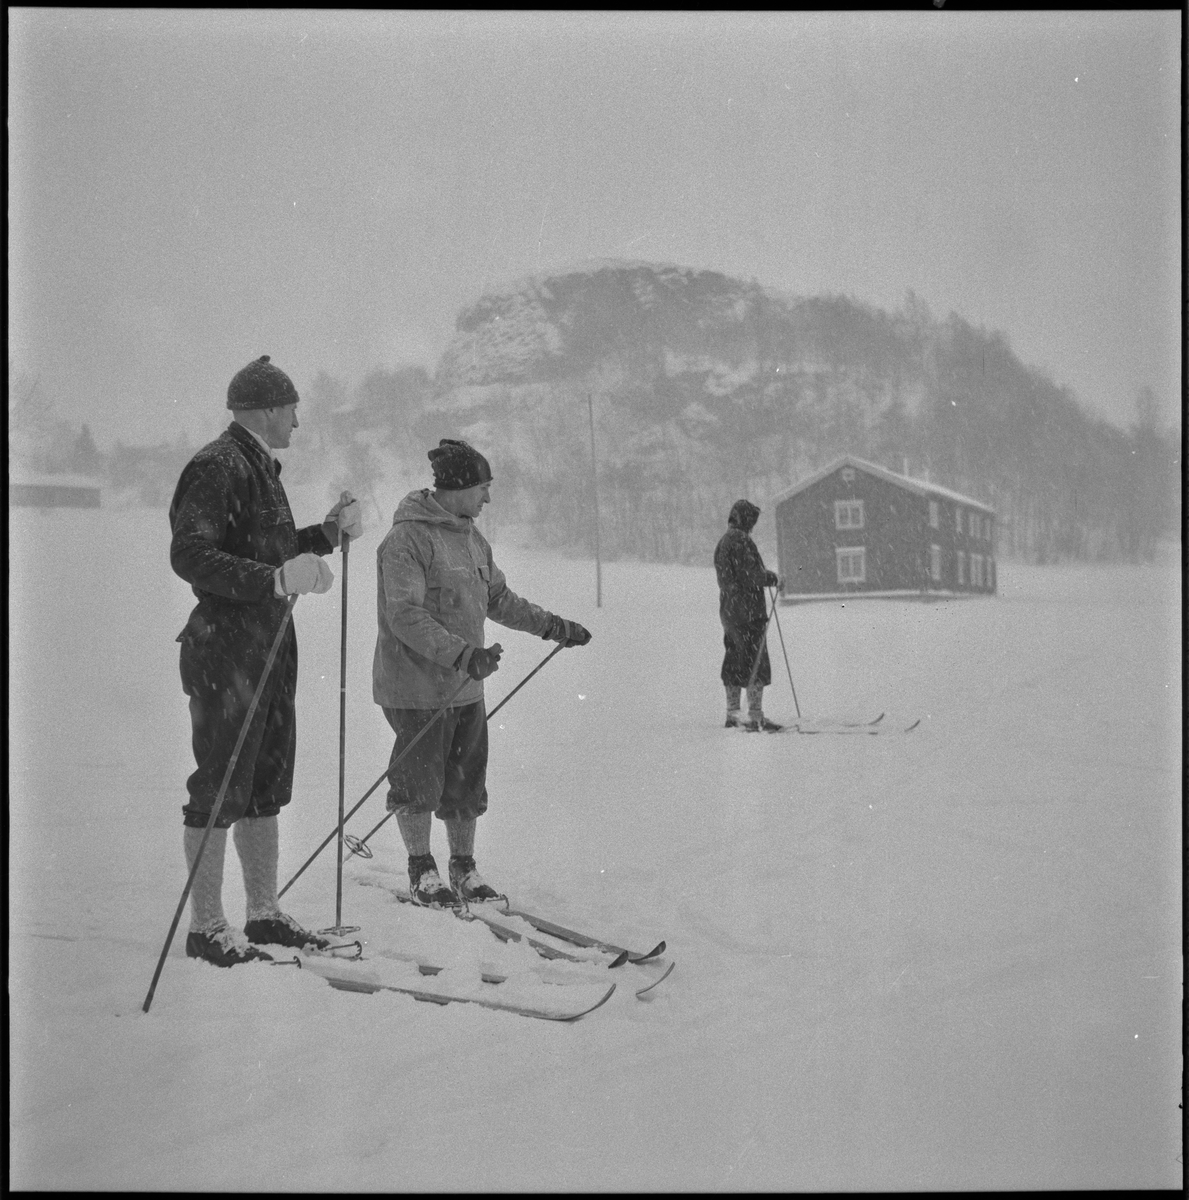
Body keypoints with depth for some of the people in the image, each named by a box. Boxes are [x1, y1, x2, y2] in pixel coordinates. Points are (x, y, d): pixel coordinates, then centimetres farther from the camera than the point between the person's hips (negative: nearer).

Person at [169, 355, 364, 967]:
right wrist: (276, 579, -32)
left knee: (267, 787, 14)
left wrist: (330, 530, 18)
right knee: (221, 789, -4)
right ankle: (206, 926, 6)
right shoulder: (218, 467, -13)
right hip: (225, 647, -10)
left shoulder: (260, 467, 18)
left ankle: (264, 913, 24)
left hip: (270, 643, 10)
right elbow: (189, 555, -23)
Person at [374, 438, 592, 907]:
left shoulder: (472, 538, 12)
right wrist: (463, 654, -30)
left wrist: (552, 625, 20)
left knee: (467, 786, 12)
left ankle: (464, 869, 26)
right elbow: (405, 617, -22)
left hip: (467, 687, 8)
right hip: (418, 687, -8)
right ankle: (422, 870, 21)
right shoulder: (407, 539, -16)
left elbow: (498, 599, 24)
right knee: (420, 783, 4)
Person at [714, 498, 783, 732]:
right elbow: (749, 575, -19)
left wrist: (765, 575, 18)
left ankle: (732, 713, 19)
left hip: (728, 611, 10)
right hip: (748, 611, -10)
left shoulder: (722, 542, 17)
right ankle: (756, 717, -8)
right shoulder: (740, 541, -14)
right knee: (756, 663, -7)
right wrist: (773, 578, -3)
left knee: (734, 664, 14)